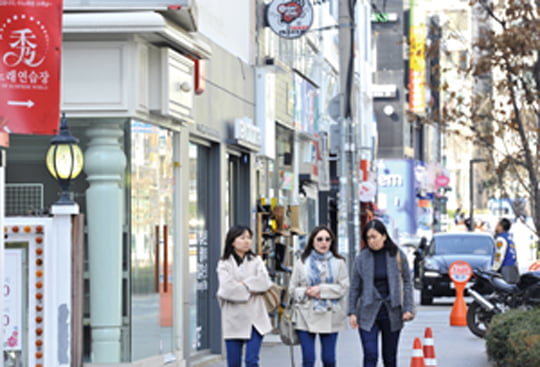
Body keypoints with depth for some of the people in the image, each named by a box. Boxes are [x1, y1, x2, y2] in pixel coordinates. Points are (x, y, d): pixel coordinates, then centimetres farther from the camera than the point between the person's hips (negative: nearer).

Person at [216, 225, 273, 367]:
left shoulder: (256, 261, 9)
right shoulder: (224, 264, 2)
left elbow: (264, 282, -8)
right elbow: (227, 289, -14)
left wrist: (244, 284, -12)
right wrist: (251, 291, -10)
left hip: (254, 319, 1)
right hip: (233, 319, -1)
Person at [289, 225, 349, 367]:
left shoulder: (339, 263, 7)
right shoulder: (302, 263, 7)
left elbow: (343, 287, -3)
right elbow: (292, 289, 7)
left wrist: (321, 290, -12)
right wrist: (306, 292, -12)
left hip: (330, 317, 0)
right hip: (306, 317, 0)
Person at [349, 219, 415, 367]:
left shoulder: (397, 255, 0)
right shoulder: (361, 258, -1)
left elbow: (407, 282, 4)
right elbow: (355, 287, 4)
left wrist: (408, 308, -4)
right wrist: (352, 312, 0)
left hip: (392, 313, 1)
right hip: (368, 313, -1)